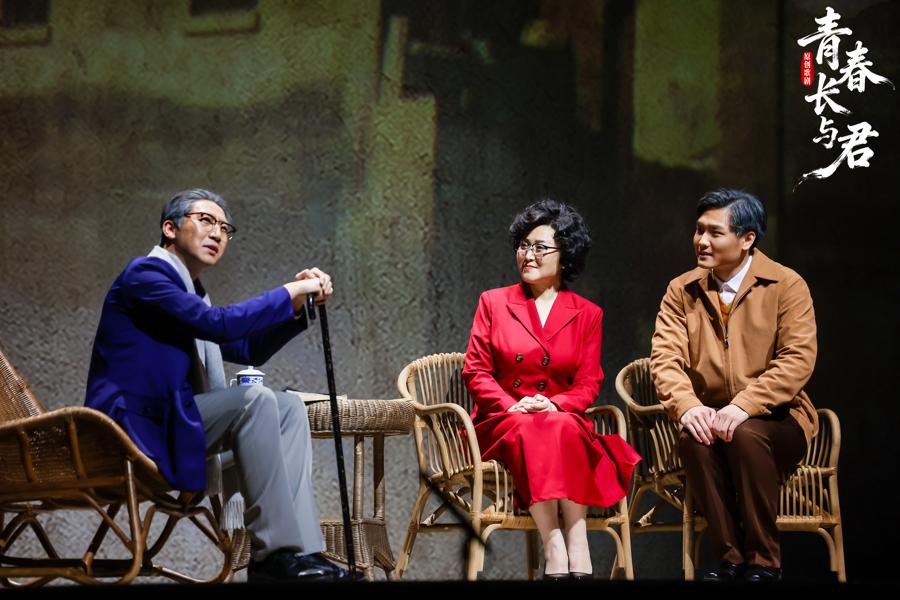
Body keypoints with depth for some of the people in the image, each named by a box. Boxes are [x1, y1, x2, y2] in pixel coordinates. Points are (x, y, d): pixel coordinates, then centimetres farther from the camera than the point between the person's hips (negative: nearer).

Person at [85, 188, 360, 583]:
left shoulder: (189, 292, 23)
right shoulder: (146, 274, -8)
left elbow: (249, 349, 25)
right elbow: (219, 324, -21)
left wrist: (300, 301, 11)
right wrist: (289, 293, -12)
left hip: (167, 421, 10)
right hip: (135, 426, -10)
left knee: (289, 408, 0)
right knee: (255, 400, -25)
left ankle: (301, 549, -15)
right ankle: (274, 552, -25)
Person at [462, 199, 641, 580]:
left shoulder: (587, 314, 12)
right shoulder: (494, 303, 11)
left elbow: (588, 383, 6)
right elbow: (475, 371, 5)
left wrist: (556, 404, -15)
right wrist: (512, 407, -12)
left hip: (563, 421, 1)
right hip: (502, 425, 0)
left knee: (564, 430, -36)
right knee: (528, 431, -37)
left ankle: (576, 541, -43)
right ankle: (554, 546, -43)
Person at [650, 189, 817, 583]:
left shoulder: (787, 286, -2)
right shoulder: (681, 290, 9)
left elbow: (797, 360, -13)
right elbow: (665, 357, -2)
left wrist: (744, 406, -26)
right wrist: (687, 406, -24)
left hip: (774, 421, -2)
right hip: (707, 417, 2)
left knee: (745, 434, -36)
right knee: (694, 440, -32)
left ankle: (763, 563, -22)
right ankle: (730, 559, -21)